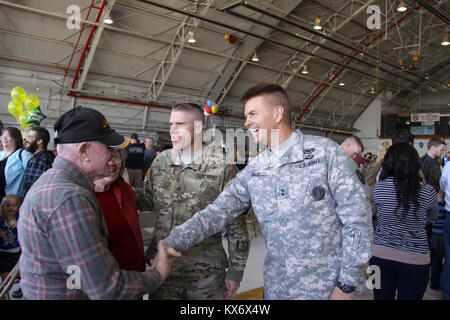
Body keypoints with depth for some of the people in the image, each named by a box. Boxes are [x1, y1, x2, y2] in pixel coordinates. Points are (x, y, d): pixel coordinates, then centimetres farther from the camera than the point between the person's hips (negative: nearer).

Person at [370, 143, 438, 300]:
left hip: (381, 254, 1)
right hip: (415, 260, 0)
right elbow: (433, 217, 9)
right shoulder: (427, 192, -12)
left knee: (382, 296, 15)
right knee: (409, 296, 15)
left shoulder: (378, 188, -11)